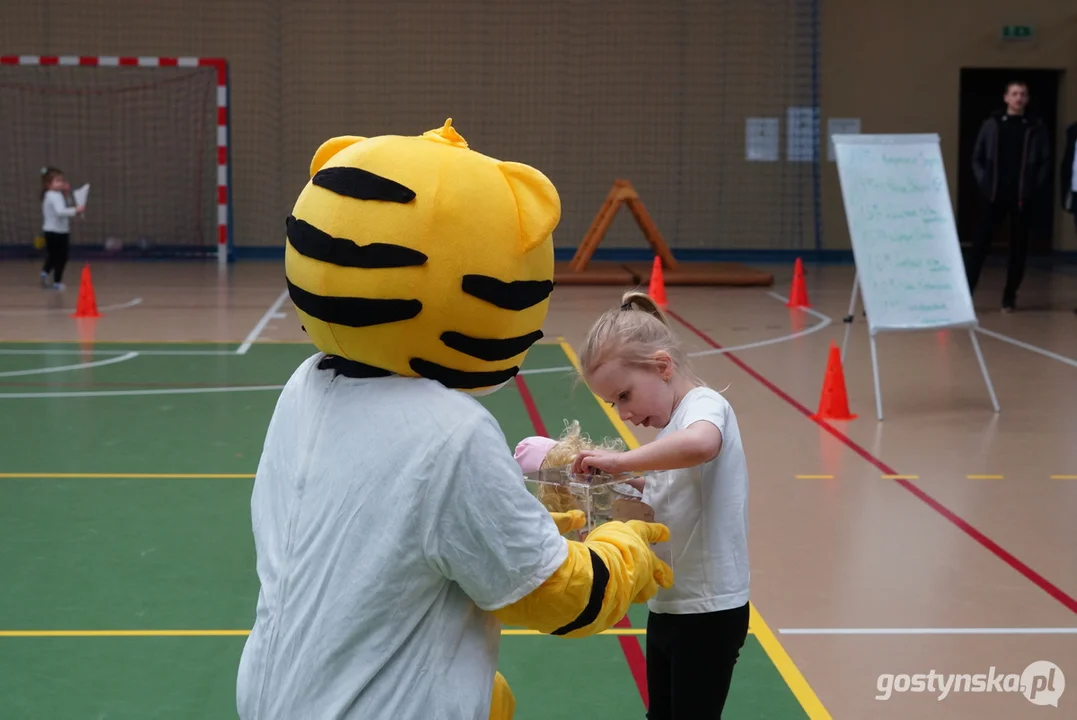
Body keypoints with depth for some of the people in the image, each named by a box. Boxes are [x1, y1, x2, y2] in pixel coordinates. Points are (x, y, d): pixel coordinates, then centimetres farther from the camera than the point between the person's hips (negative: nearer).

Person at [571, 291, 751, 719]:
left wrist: (620, 461, -33)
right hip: (668, 605, 9)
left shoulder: (706, 406, -15)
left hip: (709, 612, -9)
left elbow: (701, 444, -41)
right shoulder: (672, 426, 12)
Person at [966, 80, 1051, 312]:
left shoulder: (1036, 128, 3)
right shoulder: (992, 124, 5)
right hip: (995, 196, 0)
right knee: (980, 245, -5)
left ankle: (1009, 297, 12)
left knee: (1018, 249, 4)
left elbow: (1045, 162, 2)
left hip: (1023, 198, 0)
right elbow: (977, 158, 7)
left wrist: (1034, 189, -7)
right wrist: (984, 184, -3)